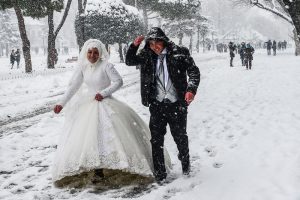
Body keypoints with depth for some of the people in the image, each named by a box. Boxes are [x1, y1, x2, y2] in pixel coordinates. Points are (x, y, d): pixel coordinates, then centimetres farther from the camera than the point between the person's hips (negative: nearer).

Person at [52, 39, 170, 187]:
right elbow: (73, 86, 7)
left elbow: (118, 81, -10)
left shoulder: (106, 66, -11)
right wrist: (62, 103, 3)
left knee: (109, 135, -14)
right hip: (89, 107, 5)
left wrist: (104, 93, -18)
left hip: (106, 105, -5)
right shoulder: (83, 67, 2)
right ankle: (98, 172, 7)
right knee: (92, 137, 0)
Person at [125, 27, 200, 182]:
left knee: (180, 136, 12)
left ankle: (185, 162, 40)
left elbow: (194, 71, -7)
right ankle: (159, 174, 13)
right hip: (157, 104, 3)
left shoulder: (179, 53, -7)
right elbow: (129, 62, 12)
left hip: (176, 104, -2)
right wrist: (134, 46, -5)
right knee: (156, 139, 2)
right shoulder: (147, 56, 4)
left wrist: (191, 89, -22)